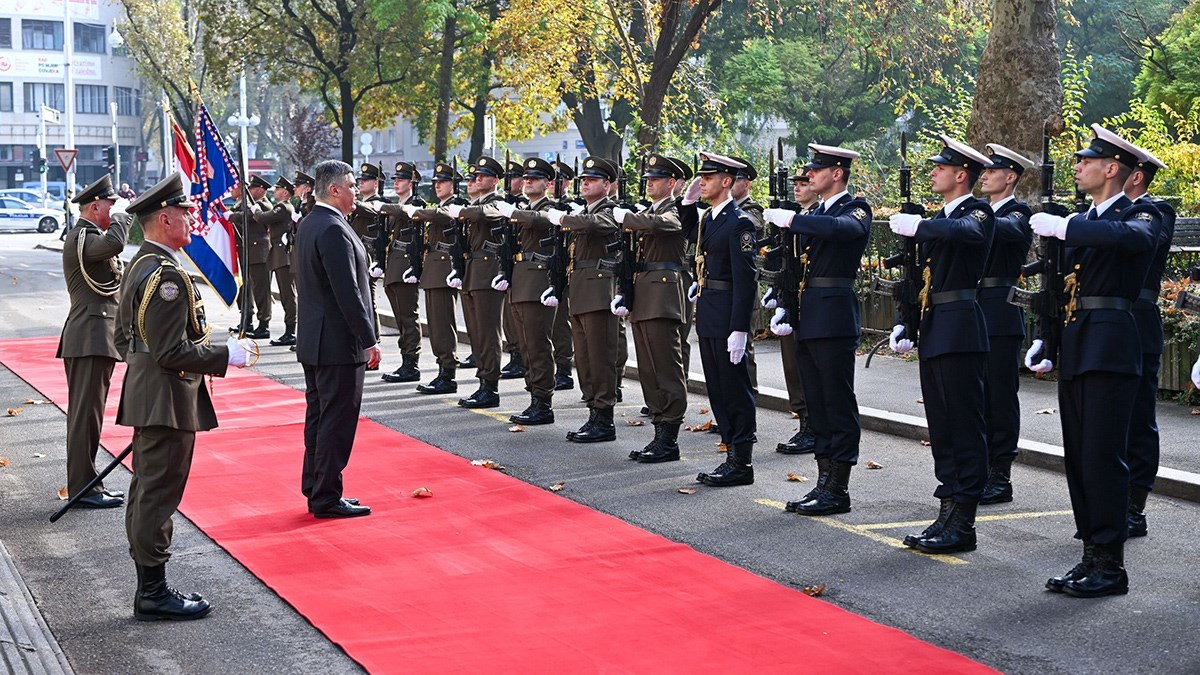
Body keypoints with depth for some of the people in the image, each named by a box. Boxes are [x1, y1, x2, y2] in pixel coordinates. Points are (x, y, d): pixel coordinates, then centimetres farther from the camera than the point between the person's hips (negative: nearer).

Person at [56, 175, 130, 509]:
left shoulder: (92, 237, 20)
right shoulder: (80, 237, -13)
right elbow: (115, 243, -33)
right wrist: (122, 214, -17)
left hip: (98, 339, 11)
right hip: (90, 339, -11)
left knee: (87, 414, 14)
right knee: (86, 414, -8)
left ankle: (86, 484, 20)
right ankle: (83, 489, -5)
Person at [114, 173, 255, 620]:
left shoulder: (138, 266, 12)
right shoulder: (167, 275, -21)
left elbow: (124, 338, 18)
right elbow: (172, 351, -24)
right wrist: (226, 356, -15)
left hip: (145, 397, 11)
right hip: (168, 401, -11)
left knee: (146, 493, 14)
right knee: (159, 495, -4)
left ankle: (149, 587, 23)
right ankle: (154, 595, 3)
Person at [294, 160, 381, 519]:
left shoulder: (308, 225, 12)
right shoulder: (333, 230, -19)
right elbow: (348, 291, -22)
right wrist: (369, 339, -18)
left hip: (313, 341, 10)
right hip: (339, 343, -10)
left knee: (318, 418, 16)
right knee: (337, 422, -3)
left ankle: (315, 490, 25)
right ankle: (327, 499, 2)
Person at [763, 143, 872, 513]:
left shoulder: (856, 208, -5)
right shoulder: (814, 215, 19)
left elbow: (843, 228, -30)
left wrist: (791, 219, -25)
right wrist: (785, 309, 9)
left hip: (834, 320, -9)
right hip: (806, 322, 9)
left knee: (838, 405, -4)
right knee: (817, 406, 11)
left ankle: (838, 489, 0)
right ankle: (824, 481, 18)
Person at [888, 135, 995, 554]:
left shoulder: (978, 212, -7)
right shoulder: (940, 219, 20)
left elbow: (965, 232, -33)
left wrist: (915, 225, -21)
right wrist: (905, 326, 13)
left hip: (960, 332, -9)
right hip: (933, 333, 9)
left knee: (964, 427, -6)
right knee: (942, 428, 11)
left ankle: (962, 524, -3)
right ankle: (949, 514, 17)